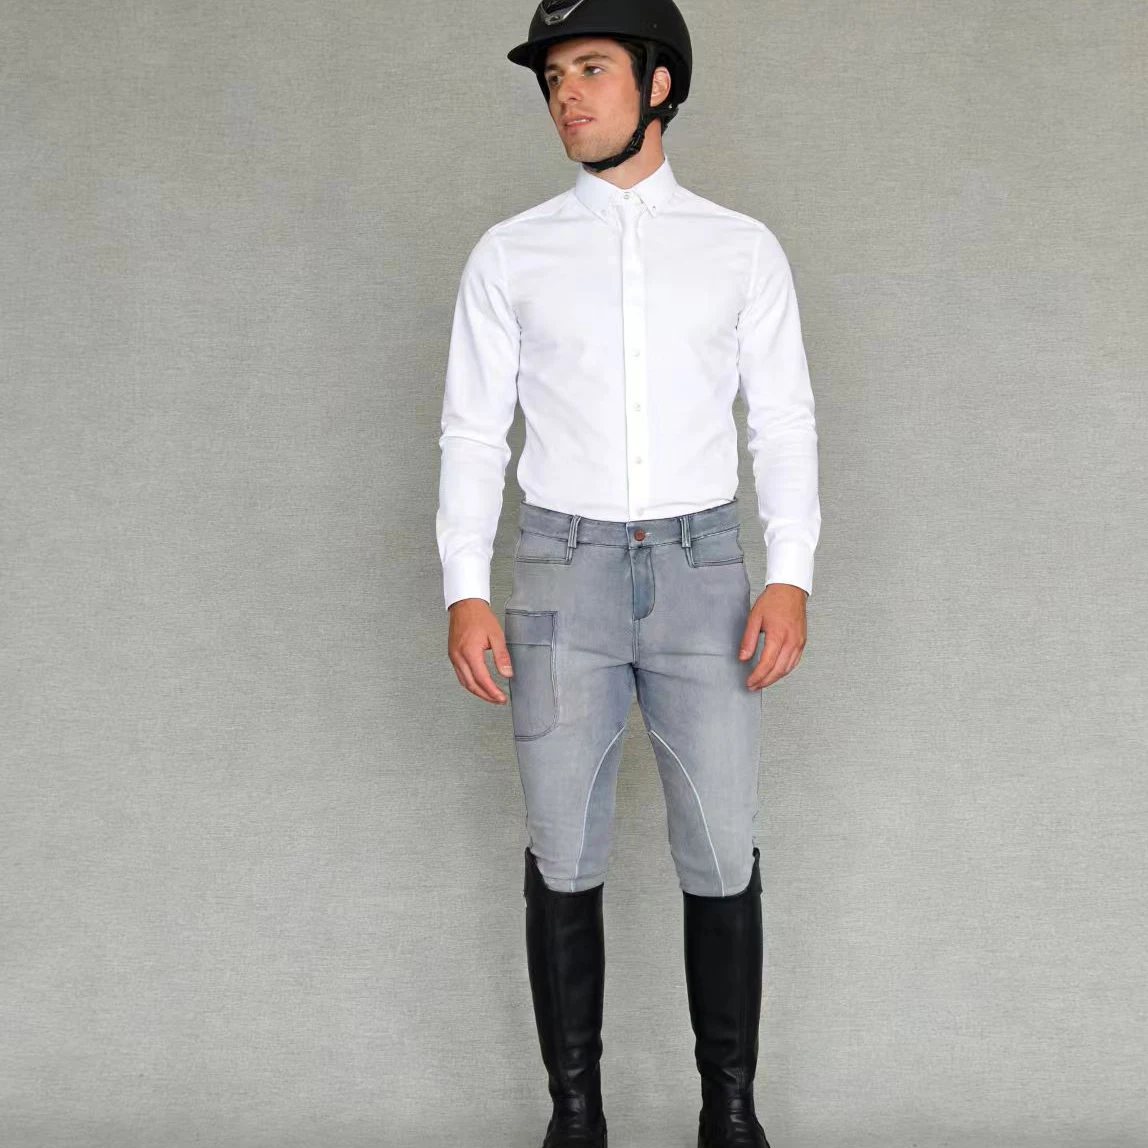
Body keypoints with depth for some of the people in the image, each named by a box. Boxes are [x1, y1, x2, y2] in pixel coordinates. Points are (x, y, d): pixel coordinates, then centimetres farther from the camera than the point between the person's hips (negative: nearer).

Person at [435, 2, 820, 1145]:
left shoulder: (743, 248, 4)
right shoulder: (509, 254, 4)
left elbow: (783, 420, 2)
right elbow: (474, 430, 2)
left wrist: (791, 575, -9)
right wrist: (465, 592, -7)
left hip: (703, 568, 0)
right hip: (564, 571, 0)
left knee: (723, 858, 2)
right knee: (564, 860, 5)